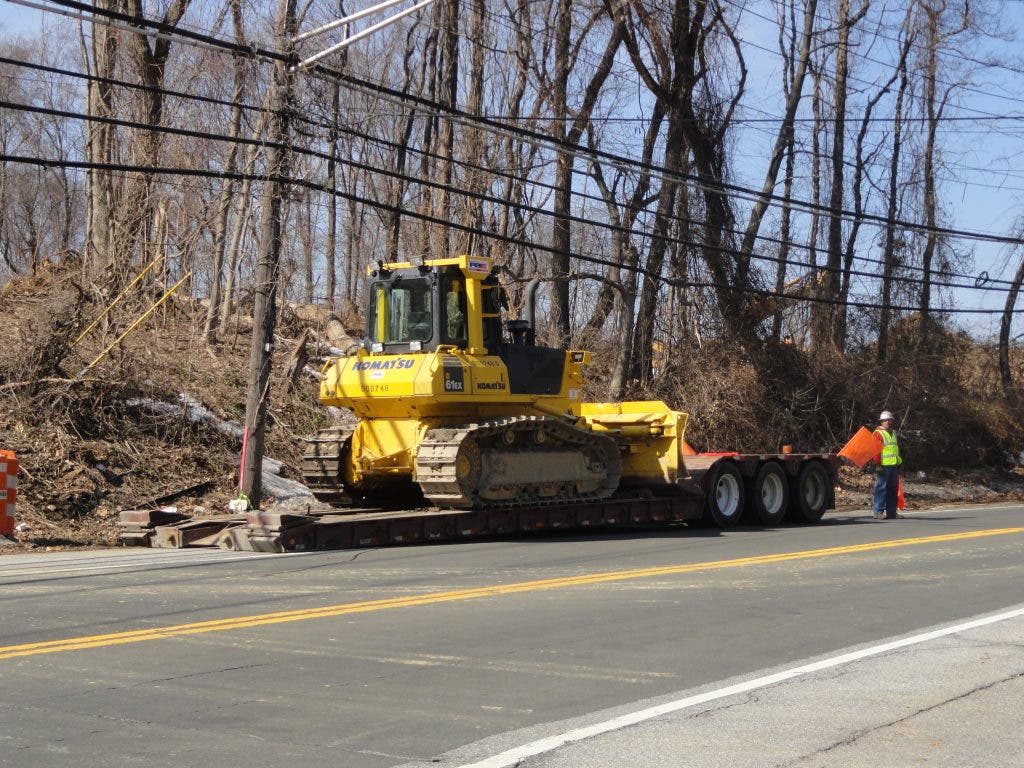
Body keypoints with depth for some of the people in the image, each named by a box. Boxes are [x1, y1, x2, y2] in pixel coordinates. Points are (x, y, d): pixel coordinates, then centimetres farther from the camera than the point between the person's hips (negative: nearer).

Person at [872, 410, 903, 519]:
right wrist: (878, 464, -18)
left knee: (893, 489, 10)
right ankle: (879, 512, -8)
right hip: (883, 466, -8)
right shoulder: (878, 434, -5)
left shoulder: (893, 433, 21)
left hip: (894, 466, 8)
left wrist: (899, 463, 23)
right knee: (881, 488, -8)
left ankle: (892, 511, 15)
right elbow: (876, 450, -11)